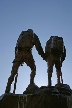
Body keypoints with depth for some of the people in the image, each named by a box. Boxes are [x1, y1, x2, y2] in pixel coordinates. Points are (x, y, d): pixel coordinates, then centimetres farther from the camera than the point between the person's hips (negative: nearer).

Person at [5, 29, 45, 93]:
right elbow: (39, 48, 16)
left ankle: (7, 90, -9)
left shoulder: (22, 34, 29)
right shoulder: (34, 36, 20)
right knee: (33, 68, 22)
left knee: (13, 72, 1)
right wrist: (44, 57, 22)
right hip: (27, 53, -2)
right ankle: (31, 83, 5)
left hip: (19, 53, 2)